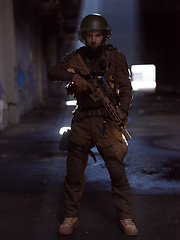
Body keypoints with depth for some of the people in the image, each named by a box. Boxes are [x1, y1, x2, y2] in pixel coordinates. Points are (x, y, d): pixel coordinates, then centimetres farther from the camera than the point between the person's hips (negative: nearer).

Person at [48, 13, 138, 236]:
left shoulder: (116, 57, 2)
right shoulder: (77, 56, 9)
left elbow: (126, 88, -3)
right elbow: (52, 73, 3)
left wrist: (123, 111, -20)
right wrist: (74, 76, -15)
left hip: (107, 121, -2)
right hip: (81, 122, 2)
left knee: (118, 172, -1)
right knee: (73, 172, 5)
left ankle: (125, 218, 13)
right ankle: (70, 217, 19)